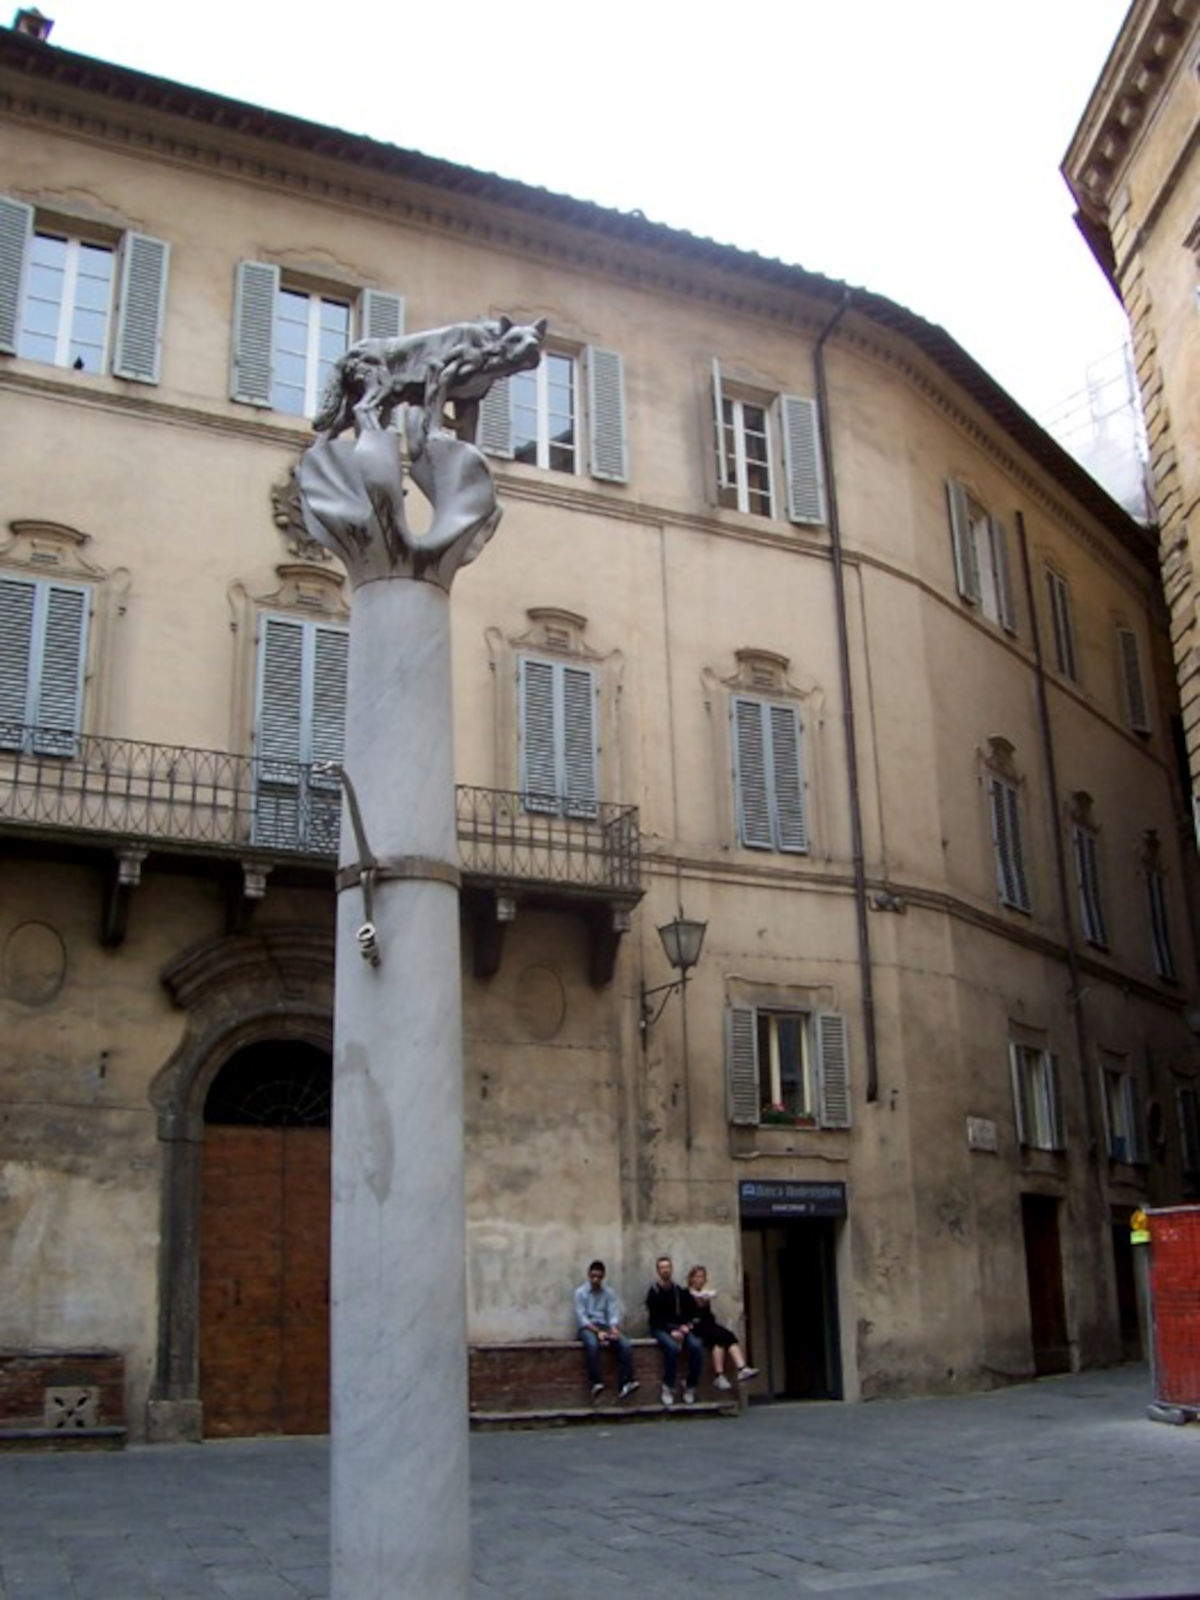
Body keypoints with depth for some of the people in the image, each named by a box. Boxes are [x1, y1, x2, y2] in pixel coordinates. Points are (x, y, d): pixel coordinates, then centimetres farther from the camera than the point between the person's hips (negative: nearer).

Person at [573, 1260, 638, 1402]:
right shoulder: (580, 1292, 1)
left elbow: (614, 1314, 4)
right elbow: (581, 1317, -8)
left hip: (605, 1326, 4)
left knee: (625, 1344, -26)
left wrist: (614, 1329, -19)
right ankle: (596, 1383, -40)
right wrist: (598, 1332, -20)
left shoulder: (609, 1293, 12)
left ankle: (625, 1384, -31)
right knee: (592, 1344, -39)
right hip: (587, 1328, -3)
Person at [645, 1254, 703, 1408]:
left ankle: (690, 1387, -16)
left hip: (680, 1328, 4)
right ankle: (668, 1388, -24)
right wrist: (671, 1331, -17)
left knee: (696, 1346, -26)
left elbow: (691, 1311, 16)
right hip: (661, 1329, -4)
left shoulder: (679, 1290, 12)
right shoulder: (653, 1292, 0)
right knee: (672, 1347, -36)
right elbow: (655, 1317, -6)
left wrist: (687, 1326, -4)